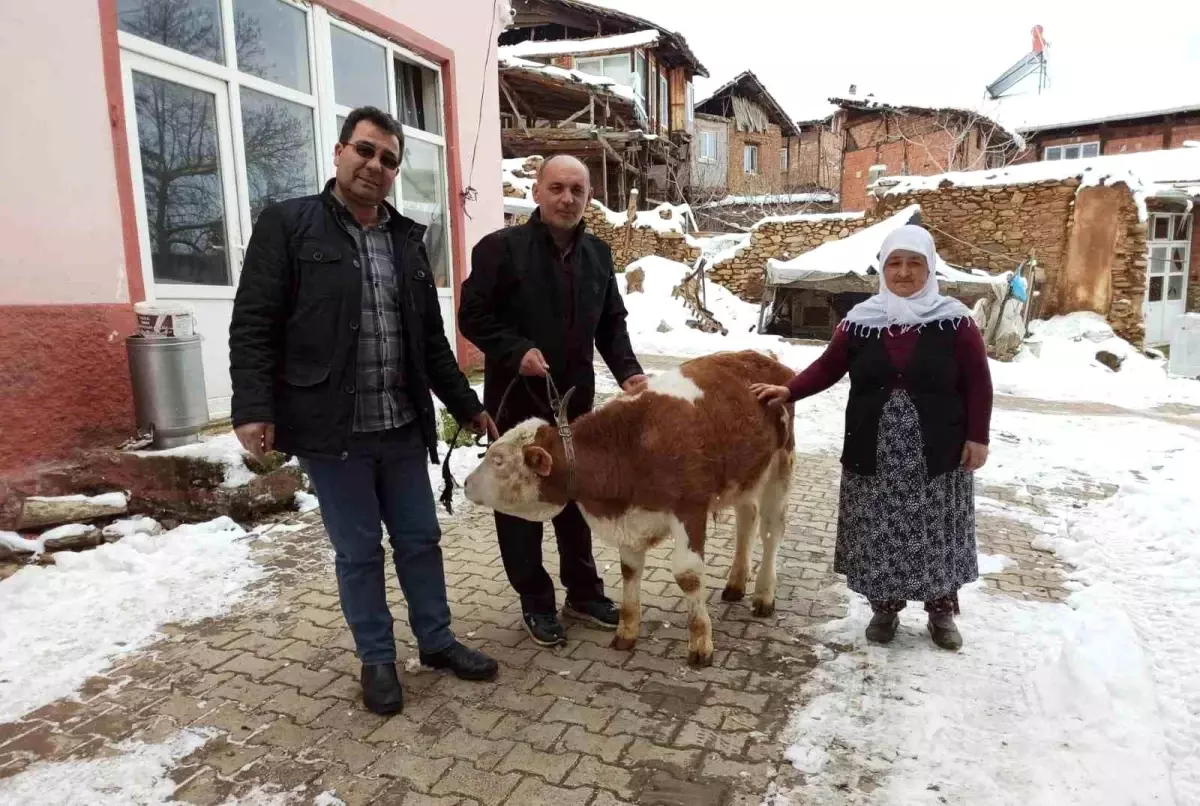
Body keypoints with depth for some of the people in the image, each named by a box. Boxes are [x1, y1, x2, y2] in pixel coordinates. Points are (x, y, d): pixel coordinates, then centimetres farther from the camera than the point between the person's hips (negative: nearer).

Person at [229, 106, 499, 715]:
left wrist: (466, 406, 15)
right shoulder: (288, 224, -2)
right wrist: (253, 408, -18)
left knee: (419, 539, 14)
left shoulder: (407, 238, 13)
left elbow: (431, 340, 16)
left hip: (402, 427, 5)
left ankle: (436, 641, 32)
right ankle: (377, 659, 27)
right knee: (358, 551, 8)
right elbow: (253, 325, -7)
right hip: (330, 430, -4)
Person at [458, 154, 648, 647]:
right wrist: (516, 351, -23)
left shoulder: (597, 253, 8)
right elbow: (472, 316, -9)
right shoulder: (501, 248, -10)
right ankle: (536, 602, 24)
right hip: (516, 401, -4)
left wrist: (627, 371, -3)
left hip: (575, 400, 5)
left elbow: (611, 323, 12)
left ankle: (584, 592, 32)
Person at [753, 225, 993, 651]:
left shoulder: (954, 320, -4)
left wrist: (978, 437, -4)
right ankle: (885, 608, 29)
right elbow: (827, 368, 6)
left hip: (938, 455, -1)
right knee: (879, 534, 8)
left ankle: (942, 612, 32)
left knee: (937, 535, 10)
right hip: (874, 454, 1)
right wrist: (788, 390, -5)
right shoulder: (860, 320, 1)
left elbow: (978, 384, -1)